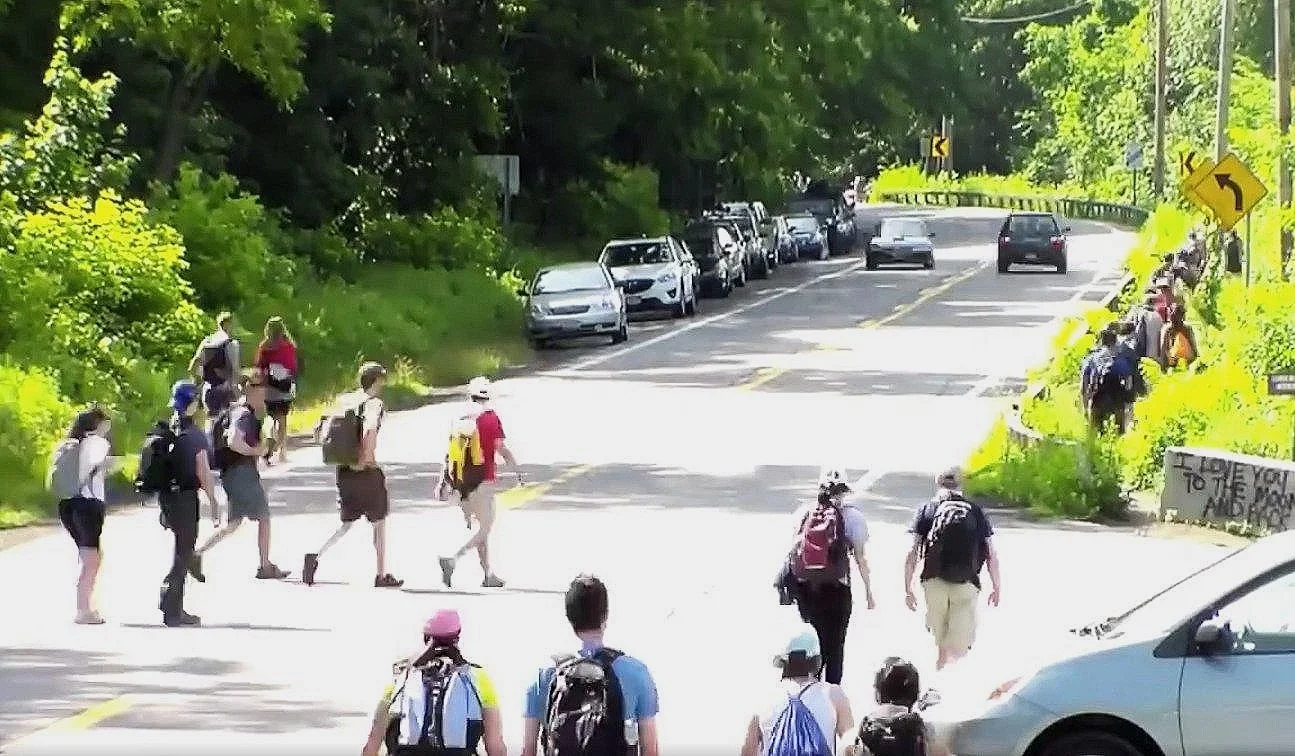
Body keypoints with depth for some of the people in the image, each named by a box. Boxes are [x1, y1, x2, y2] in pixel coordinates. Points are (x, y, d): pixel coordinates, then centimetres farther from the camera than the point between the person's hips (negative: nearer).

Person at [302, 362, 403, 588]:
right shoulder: (373, 403, -12)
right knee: (379, 522, 11)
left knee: (347, 523, 15)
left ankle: (315, 556, -7)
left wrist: (341, 459, 11)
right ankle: (382, 575, 17)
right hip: (367, 472, -6)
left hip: (344, 470, 6)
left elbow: (326, 431, 7)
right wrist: (365, 459, -19)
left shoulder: (344, 400, 7)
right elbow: (370, 432, -30)